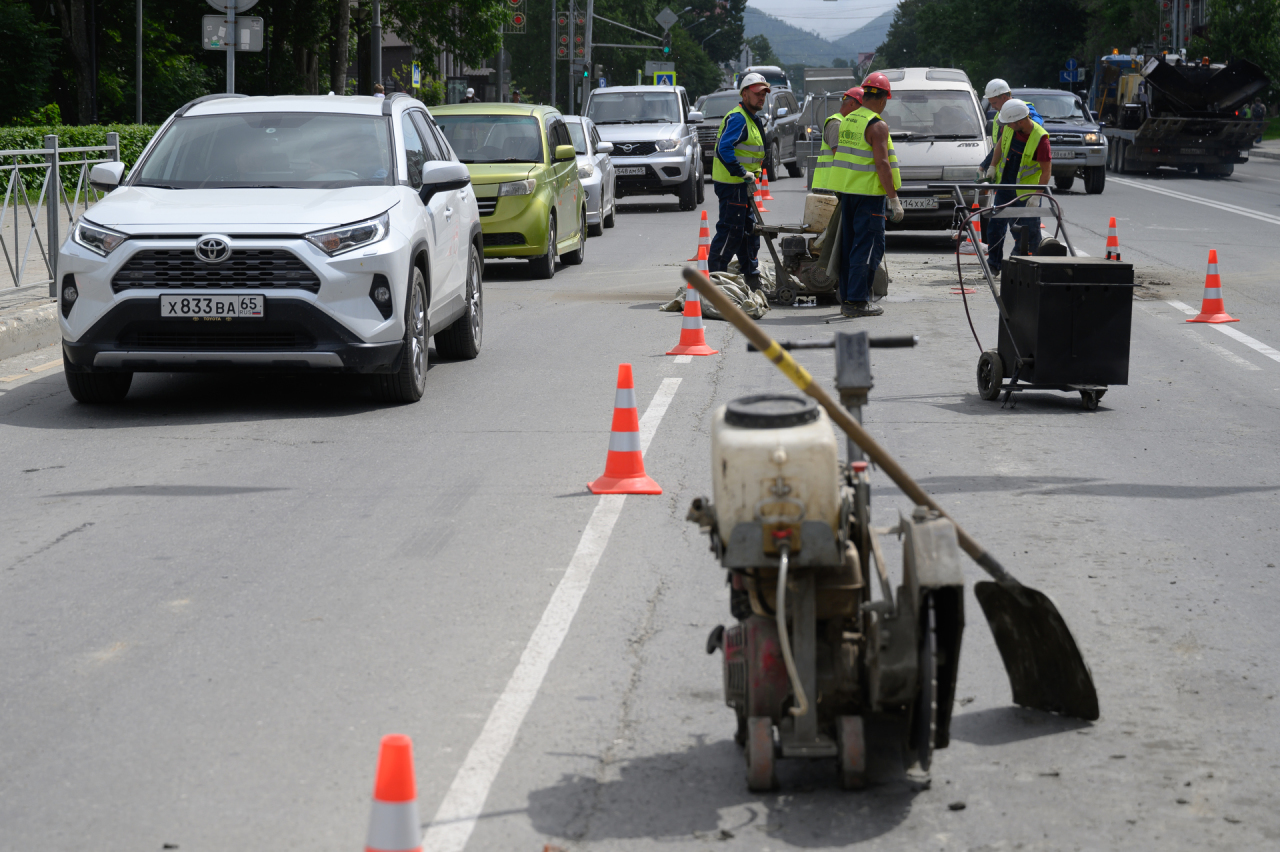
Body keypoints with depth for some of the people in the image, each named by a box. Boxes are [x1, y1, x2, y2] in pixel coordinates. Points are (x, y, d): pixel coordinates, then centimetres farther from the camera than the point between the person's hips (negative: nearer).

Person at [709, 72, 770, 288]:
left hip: (741, 184, 11)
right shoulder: (738, 118, -15)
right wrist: (744, 174, -25)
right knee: (730, 231, -9)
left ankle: (752, 278, 22)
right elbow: (724, 148, -26)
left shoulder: (753, 119, 19)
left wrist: (753, 176, 15)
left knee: (749, 230, 15)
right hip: (732, 184, -11)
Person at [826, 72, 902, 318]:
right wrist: (894, 199, -15)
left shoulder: (847, 121, 11)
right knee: (869, 247, -5)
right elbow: (882, 164, -18)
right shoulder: (877, 126, -13)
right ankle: (857, 300, -9)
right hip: (868, 192, -8)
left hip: (846, 190, 8)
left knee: (850, 245, 13)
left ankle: (847, 298, 15)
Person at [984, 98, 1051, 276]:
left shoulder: (1040, 138, -24)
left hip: (1026, 192, -5)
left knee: (1030, 230, 3)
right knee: (996, 224, 3)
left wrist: (1036, 195, -25)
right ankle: (994, 263, 11)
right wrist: (993, 166, 12)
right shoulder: (1011, 129, -7)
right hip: (1005, 185, 5)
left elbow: (1046, 171, -21)